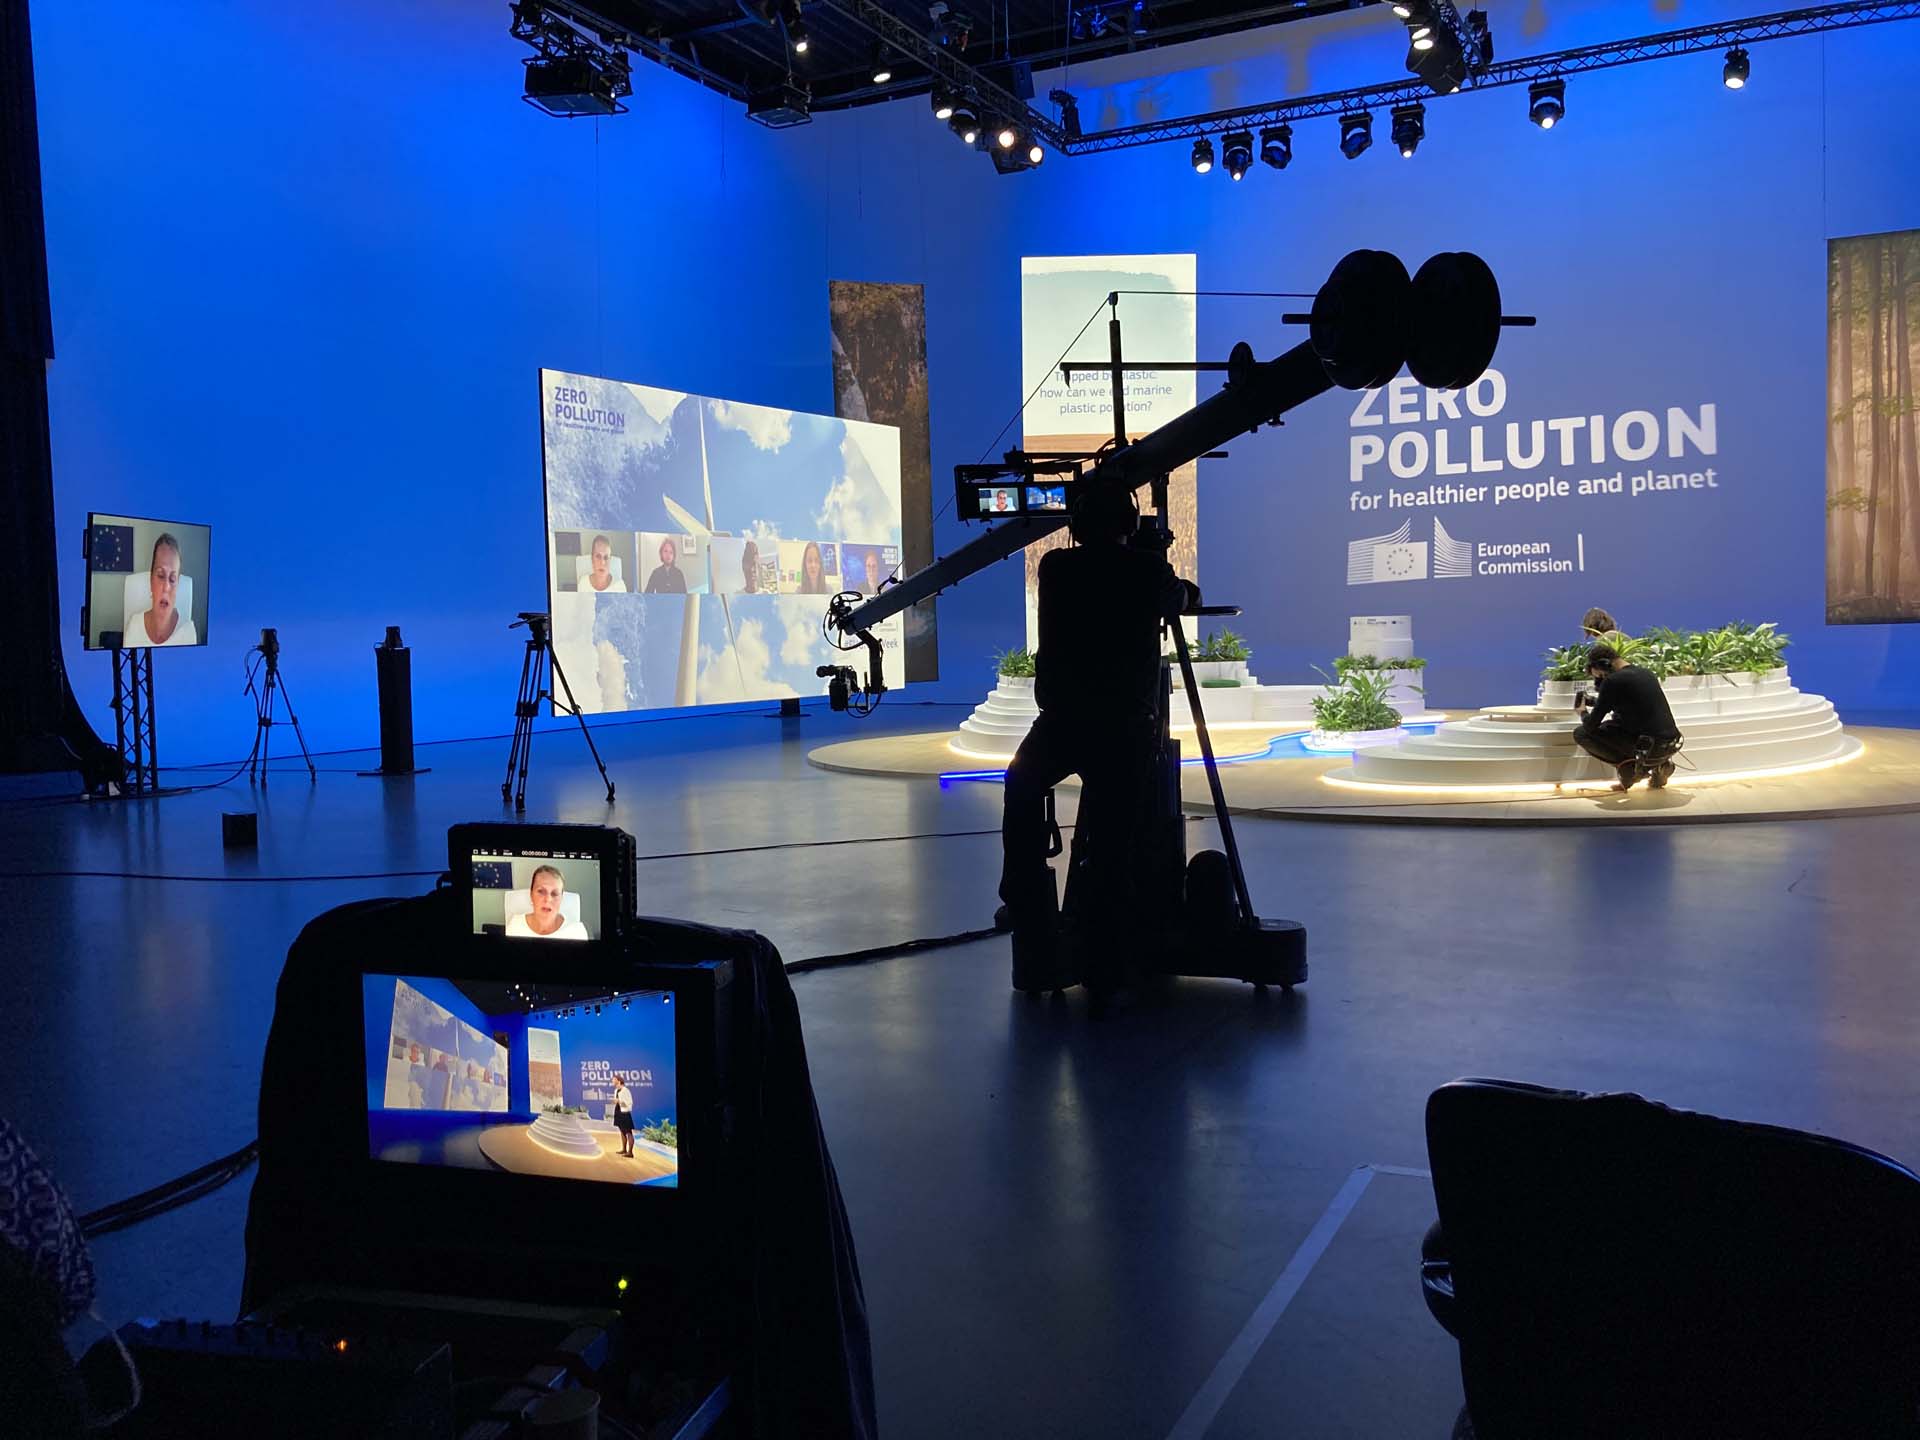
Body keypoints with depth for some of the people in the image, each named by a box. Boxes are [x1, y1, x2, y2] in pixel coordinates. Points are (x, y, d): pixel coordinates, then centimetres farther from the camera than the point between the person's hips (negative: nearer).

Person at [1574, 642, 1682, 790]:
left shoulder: (1613, 681, -10)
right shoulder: (1647, 674, 13)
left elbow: (1591, 726, -4)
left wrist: (1583, 712, 17)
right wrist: (1598, 704, 31)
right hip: (1671, 744, 7)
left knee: (1581, 734, 5)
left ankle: (1628, 766, -3)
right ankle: (1659, 764, 16)